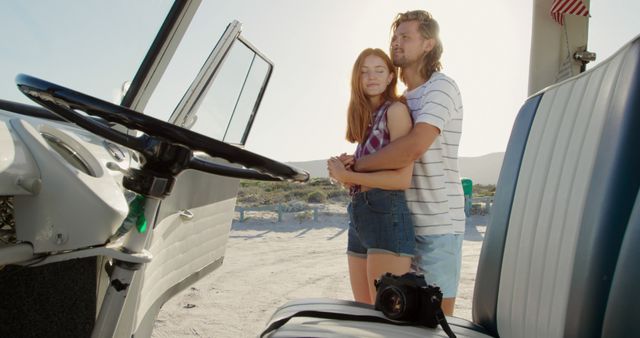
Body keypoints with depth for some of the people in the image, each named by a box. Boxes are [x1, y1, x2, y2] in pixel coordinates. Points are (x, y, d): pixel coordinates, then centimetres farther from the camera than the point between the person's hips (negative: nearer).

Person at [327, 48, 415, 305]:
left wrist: (347, 176, -10)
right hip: (358, 217, 8)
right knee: (364, 313, 16)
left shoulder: (396, 110, -4)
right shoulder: (367, 119, 19)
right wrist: (344, 172, -5)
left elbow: (402, 179, -13)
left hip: (387, 216, -8)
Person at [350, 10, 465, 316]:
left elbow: (413, 148, -26)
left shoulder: (441, 88, -10)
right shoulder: (403, 99, 17)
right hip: (406, 222, 8)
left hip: (437, 224, -8)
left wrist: (357, 165, -14)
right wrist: (358, 173, 0)